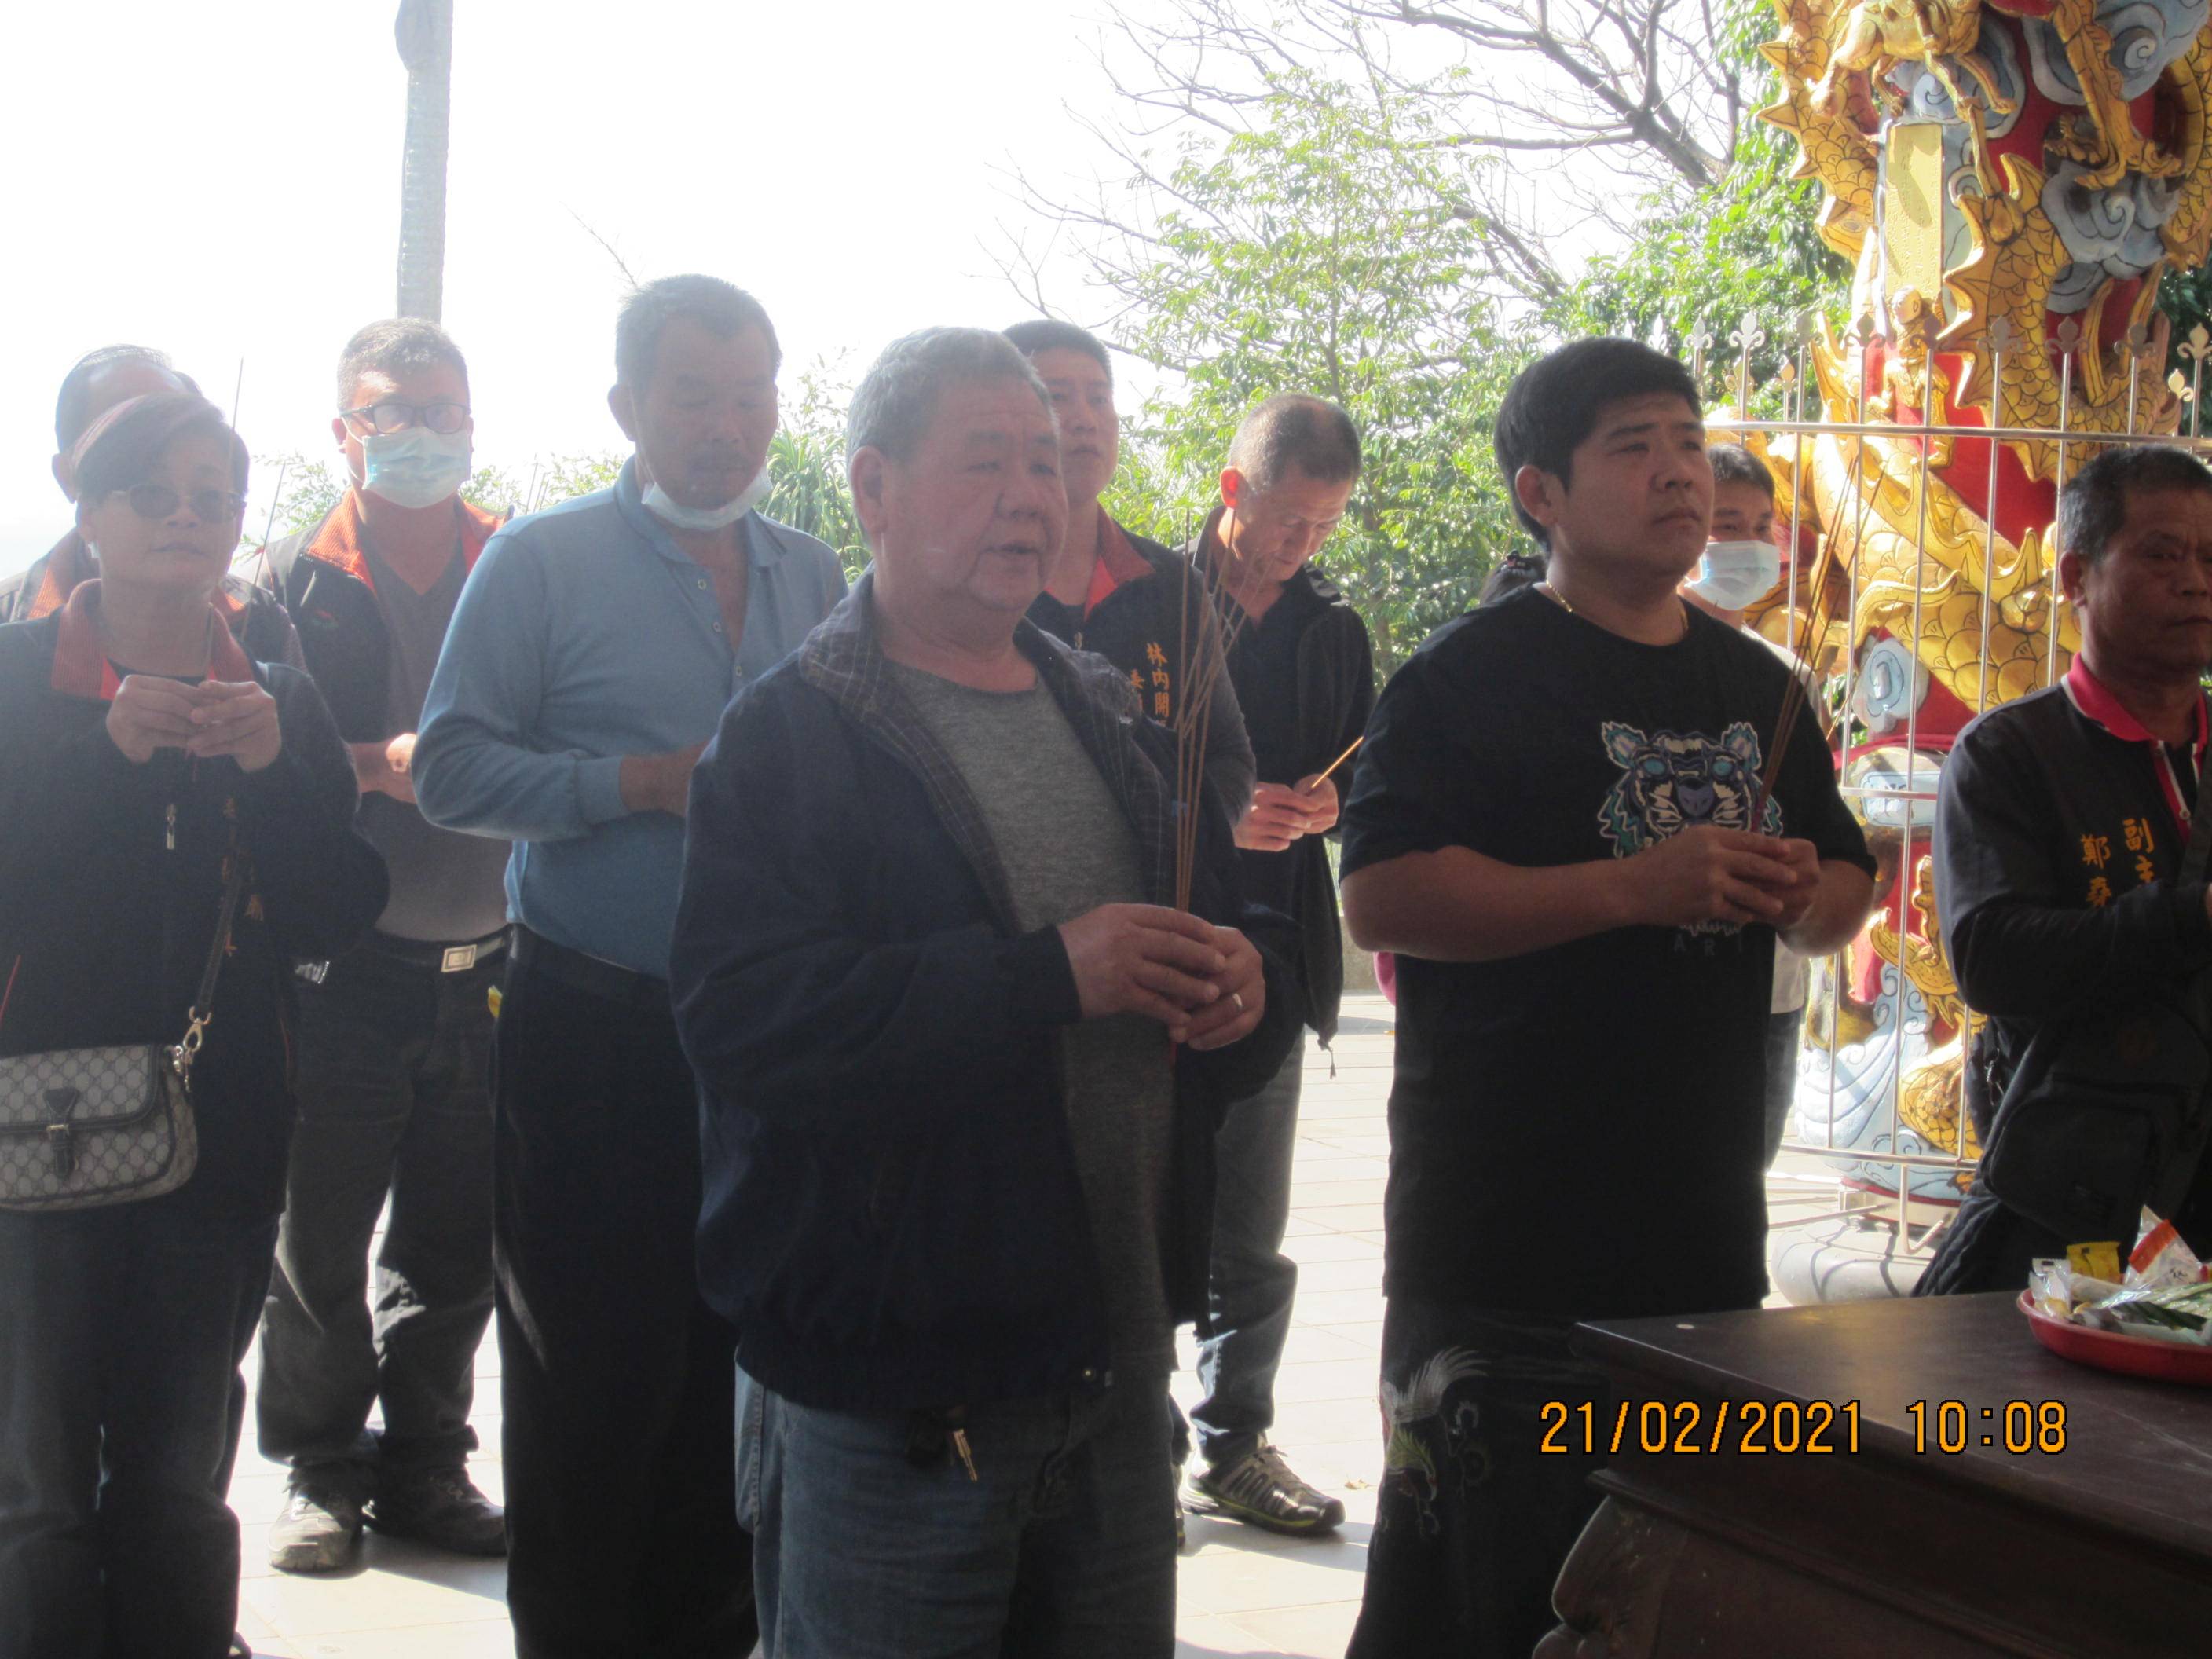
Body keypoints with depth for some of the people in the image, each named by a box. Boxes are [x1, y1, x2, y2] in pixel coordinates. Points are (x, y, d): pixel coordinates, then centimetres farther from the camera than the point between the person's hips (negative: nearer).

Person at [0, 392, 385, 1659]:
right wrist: (109, 748, -21)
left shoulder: (282, 701, 7)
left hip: (221, 1138, 2)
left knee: (179, 1485, 10)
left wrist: (271, 769, -14)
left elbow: (338, 919, -1)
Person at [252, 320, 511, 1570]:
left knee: (458, 1248, 10)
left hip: (484, 970, 2)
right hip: (344, 975, -2)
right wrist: (383, 763, -16)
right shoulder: (301, 579, 4)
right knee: (321, 1243, 5)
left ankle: (426, 1465, 26)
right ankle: (325, 1470, 22)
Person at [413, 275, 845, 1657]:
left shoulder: (815, 580, 12)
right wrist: (640, 782, -18)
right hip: (596, 1032, -4)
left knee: (741, 1376, 12)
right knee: (593, 1385, 4)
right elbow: (453, 769, -8)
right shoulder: (542, 562, -2)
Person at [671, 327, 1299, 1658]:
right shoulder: (792, 736, -7)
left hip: (1117, 1367, 6)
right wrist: (1048, 974, -26)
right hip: (893, 1388, -6)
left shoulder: (1118, 725, 14)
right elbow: (744, 1012, -21)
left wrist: (1241, 997, -5)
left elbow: (1219, 951, 21)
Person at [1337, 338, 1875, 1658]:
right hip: (1507, 1235, -6)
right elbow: (1382, 896, -18)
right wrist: (1638, 884, -23)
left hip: (1707, 1215, 7)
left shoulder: (1757, 686, 15)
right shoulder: (1474, 674, -6)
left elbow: (1847, 882, 24)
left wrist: (1808, 897, -1)